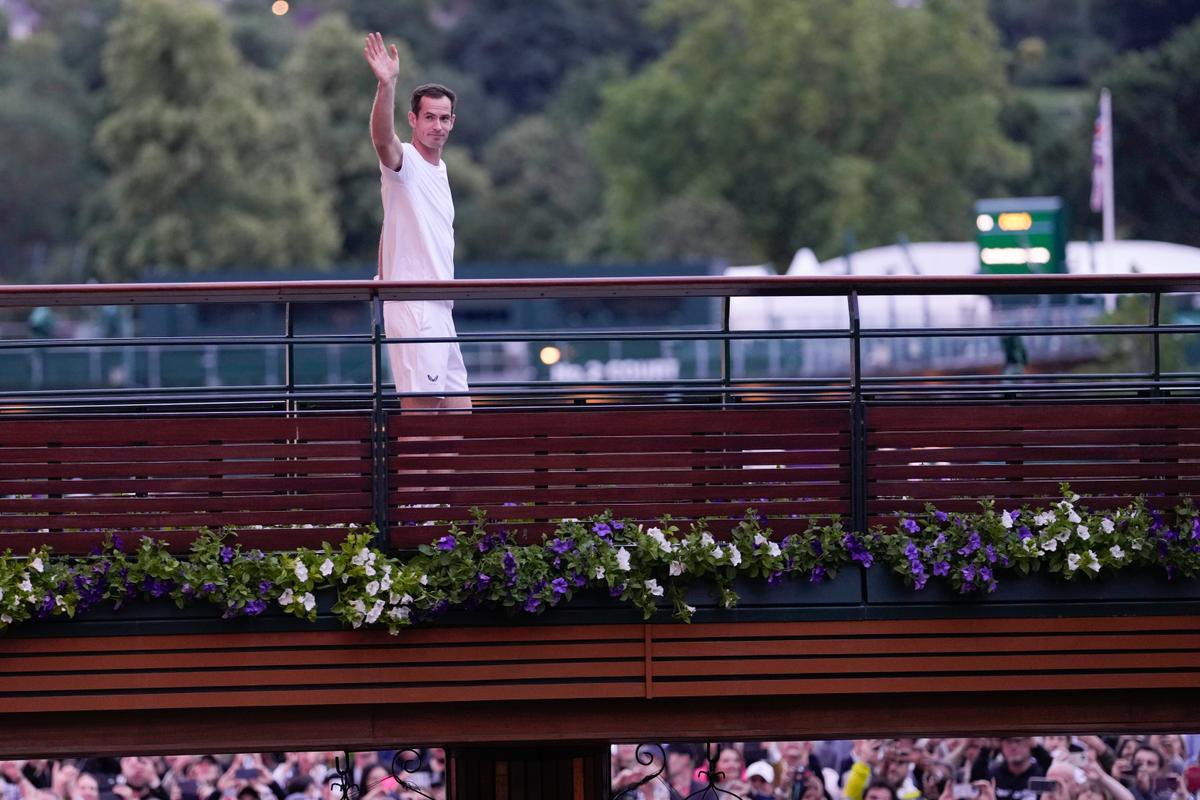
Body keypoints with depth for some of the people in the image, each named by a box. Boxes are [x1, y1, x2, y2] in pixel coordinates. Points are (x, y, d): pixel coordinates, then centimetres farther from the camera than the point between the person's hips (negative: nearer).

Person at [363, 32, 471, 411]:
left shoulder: (439, 169, 18)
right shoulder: (404, 160, -8)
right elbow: (383, 139, -31)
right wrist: (386, 85, -46)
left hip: (439, 309, 9)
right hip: (412, 308, -9)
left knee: (457, 407, 9)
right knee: (419, 405, -14)